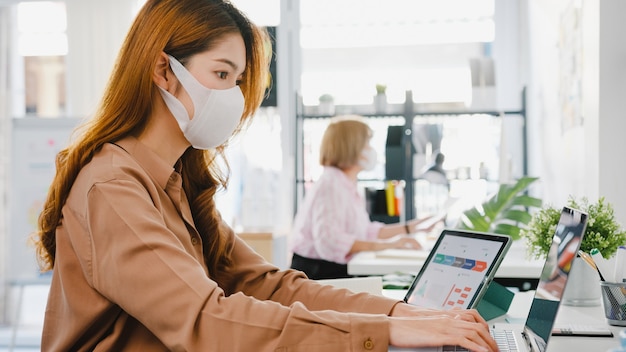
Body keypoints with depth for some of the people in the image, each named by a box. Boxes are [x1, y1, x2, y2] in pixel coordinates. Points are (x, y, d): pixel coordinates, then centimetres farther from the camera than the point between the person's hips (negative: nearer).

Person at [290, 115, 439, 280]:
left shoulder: (347, 186, 15)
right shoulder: (330, 185, -15)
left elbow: (364, 232, 18)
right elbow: (330, 242, -29)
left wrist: (408, 228, 15)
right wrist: (385, 245, -31)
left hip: (338, 271, 9)